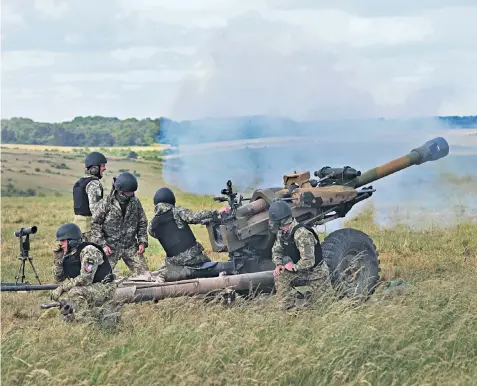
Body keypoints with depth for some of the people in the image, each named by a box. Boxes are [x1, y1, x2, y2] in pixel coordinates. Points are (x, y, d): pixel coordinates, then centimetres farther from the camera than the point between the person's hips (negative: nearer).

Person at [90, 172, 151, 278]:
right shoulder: (106, 203, -7)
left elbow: (142, 223, 14)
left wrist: (142, 242, 3)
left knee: (145, 276, -3)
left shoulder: (136, 203, 5)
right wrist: (102, 244, -12)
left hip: (131, 246, 3)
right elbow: (95, 224, -5)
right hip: (110, 247, -3)